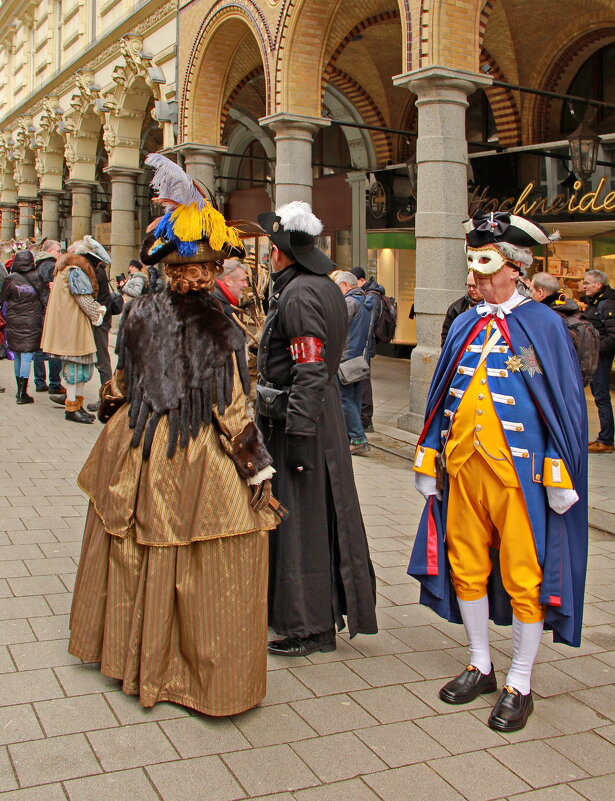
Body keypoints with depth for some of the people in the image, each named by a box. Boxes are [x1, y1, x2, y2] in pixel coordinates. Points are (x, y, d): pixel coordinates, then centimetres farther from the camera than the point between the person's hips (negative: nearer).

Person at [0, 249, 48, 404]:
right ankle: (22, 394, -6)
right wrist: (44, 320, 10)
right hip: (32, 324, -1)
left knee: (17, 357, 15)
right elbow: (46, 301, 0)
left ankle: (19, 390, 25)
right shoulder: (37, 279, -4)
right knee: (27, 357, -2)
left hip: (14, 324, 2)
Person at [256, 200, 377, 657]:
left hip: (298, 417, -10)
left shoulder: (299, 295, -18)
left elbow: (310, 371, -24)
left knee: (301, 519, -2)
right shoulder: (326, 288, 13)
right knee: (321, 512, 17)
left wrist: (297, 435, -24)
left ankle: (309, 626, 9)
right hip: (324, 412, 10)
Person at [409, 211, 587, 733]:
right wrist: (427, 461, 11)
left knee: (523, 575, 3)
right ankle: (480, 666, 31)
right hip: (461, 467, 5)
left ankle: (520, 684, 19)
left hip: (519, 472, -5)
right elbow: (440, 397, 15)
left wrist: (560, 476, -9)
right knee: (466, 566, 12)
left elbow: (567, 403, -4)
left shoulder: (544, 324, -4)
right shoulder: (464, 326, 10)